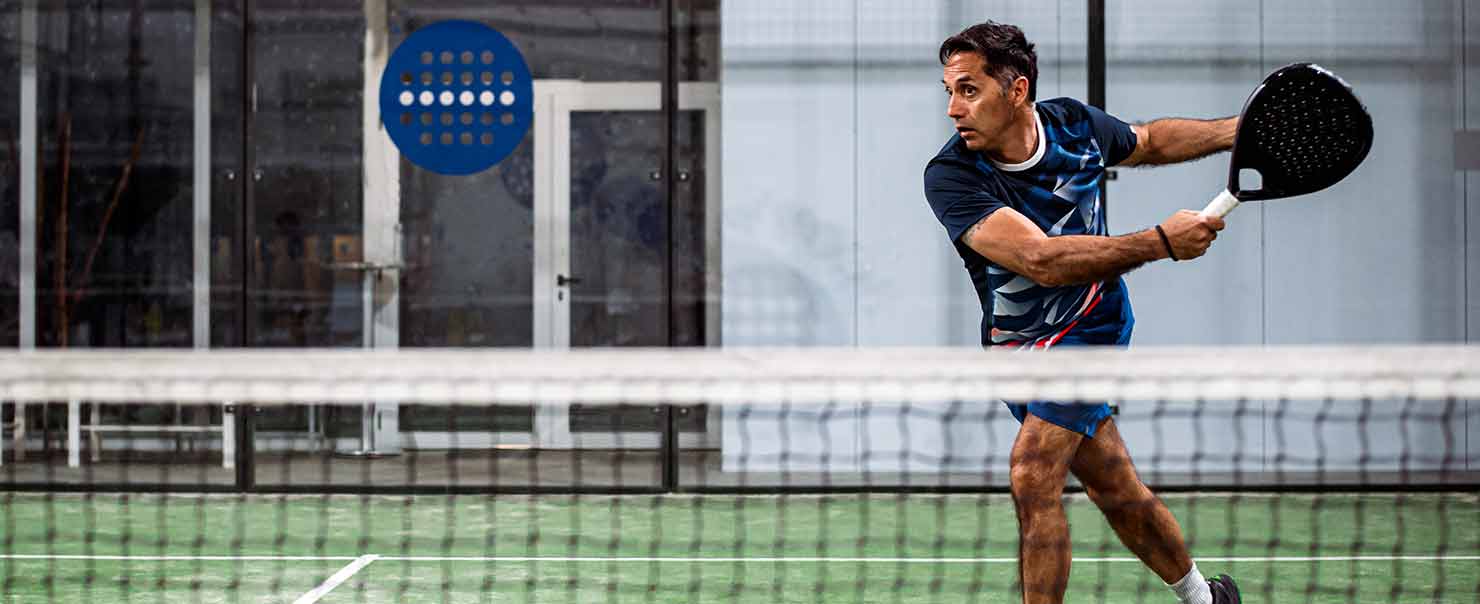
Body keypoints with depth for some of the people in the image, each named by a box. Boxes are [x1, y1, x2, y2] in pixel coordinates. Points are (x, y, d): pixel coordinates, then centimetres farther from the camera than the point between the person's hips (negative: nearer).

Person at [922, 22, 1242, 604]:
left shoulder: (1075, 124, -13)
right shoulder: (950, 175, -25)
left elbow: (1149, 141, 13)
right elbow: (1042, 260, -36)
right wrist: (1161, 242, -36)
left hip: (1089, 325, -1)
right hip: (1016, 346, 1)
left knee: (1033, 479, -19)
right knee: (1116, 489, 10)